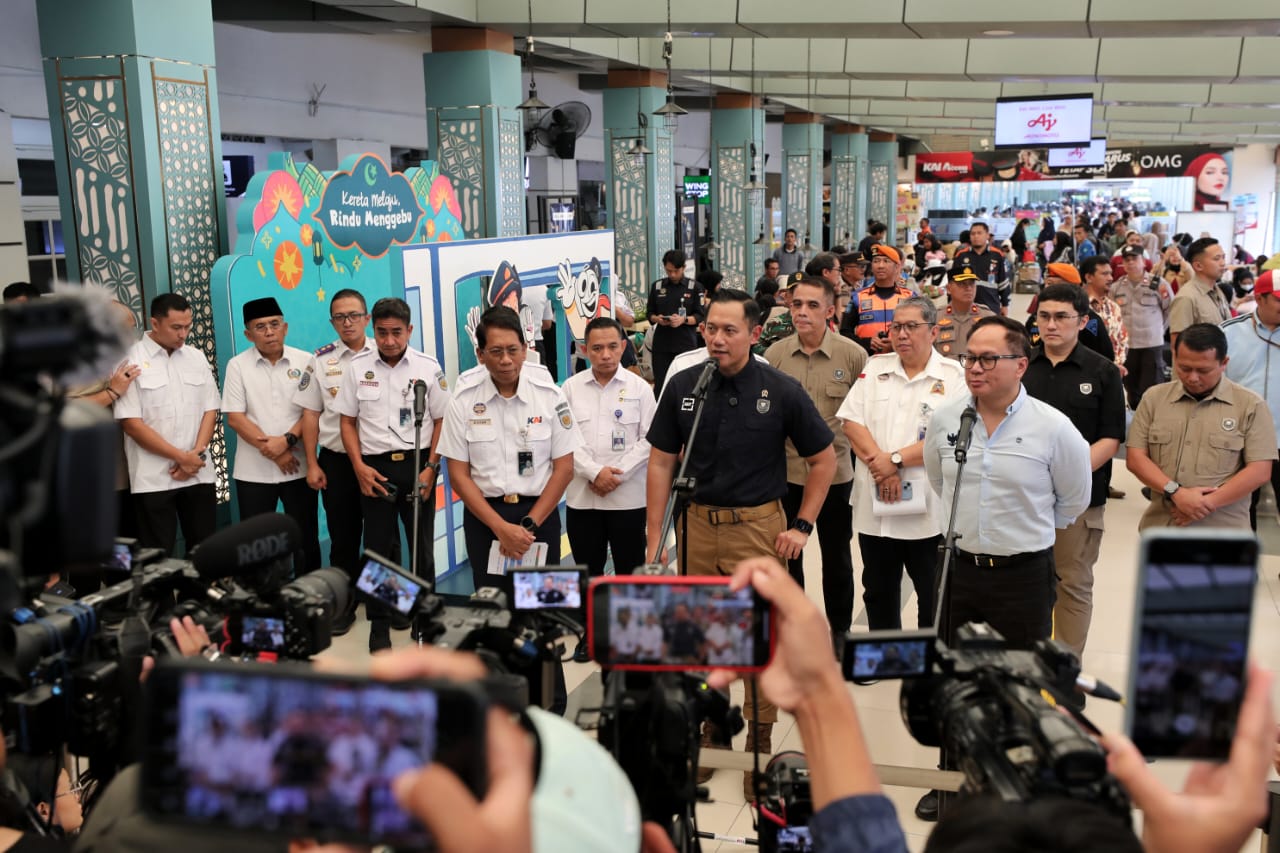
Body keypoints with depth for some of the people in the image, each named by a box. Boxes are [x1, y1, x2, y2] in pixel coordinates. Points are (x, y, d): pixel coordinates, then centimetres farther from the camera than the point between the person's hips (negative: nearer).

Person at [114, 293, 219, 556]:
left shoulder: (197, 357, 9)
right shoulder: (131, 360, -6)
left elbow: (210, 410, 9)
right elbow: (131, 423, -11)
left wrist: (196, 455, -7)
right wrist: (181, 457, -13)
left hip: (199, 474, 4)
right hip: (153, 479, -4)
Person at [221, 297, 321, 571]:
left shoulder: (305, 362, 1)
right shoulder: (237, 365, 0)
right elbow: (235, 417, -4)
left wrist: (287, 440, -16)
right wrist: (272, 451, -11)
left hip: (299, 466, 0)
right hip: (254, 470, 0)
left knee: (306, 537, 7)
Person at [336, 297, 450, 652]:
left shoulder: (428, 367, -2)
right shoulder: (357, 367, 1)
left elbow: (441, 421, 1)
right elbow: (348, 421, 6)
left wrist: (431, 468, -8)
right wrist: (359, 467, -5)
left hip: (417, 465, 0)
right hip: (375, 467, 1)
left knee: (422, 544, 8)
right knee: (379, 545, 8)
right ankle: (380, 621, 19)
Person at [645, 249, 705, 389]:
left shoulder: (694, 287, 3)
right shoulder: (657, 286, 10)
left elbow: (701, 316, 0)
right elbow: (650, 313, 14)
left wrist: (684, 320, -19)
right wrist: (657, 319, -9)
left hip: (686, 343, -2)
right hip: (662, 343, 2)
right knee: (660, 383, 1)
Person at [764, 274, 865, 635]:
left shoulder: (853, 355, -7)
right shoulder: (774, 354, -2)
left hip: (836, 473, -1)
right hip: (785, 473, 1)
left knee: (837, 557, 13)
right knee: (787, 556, 13)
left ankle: (840, 631, 30)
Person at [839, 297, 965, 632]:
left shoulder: (953, 377, -4)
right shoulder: (875, 368, 8)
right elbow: (852, 422, 0)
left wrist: (896, 459, -16)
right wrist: (879, 464, -13)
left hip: (929, 511, -4)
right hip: (874, 506, 4)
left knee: (934, 597, 7)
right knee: (878, 592, 16)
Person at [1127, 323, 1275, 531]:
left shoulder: (1250, 405, -1)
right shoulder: (1154, 398, 6)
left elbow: (1259, 471, -6)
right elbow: (1135, 457, 1)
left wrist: (1208, 502, -15)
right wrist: (1176, 493, -13)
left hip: (1221, 535, -2)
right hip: (1160, 529, 3)